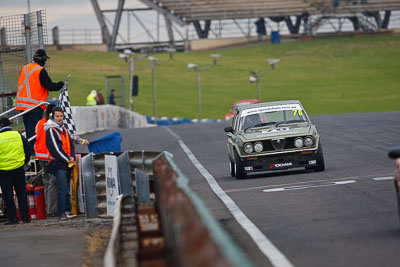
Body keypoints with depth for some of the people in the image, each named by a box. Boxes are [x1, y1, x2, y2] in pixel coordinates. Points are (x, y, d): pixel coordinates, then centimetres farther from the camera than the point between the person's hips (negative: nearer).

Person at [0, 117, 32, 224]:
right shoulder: (18, 135, 2)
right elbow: (28, 150, 3)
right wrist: (24, 162, 12)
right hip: (19, 168, 3)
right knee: (22, 194, 11)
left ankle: (13, 218, 0)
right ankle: (25, 217, 11)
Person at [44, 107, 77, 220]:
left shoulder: (63, 129, 19)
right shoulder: (51, 130, -6)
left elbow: (70, 145, 18)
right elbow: (55, 149, -12)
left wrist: (72, 157, -1)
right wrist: (67, 159, -11)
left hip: (67, 164, 8)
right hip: (58, 164, -8)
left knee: (66, 189, 9)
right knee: (63, 188, -14)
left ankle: (67, 211, 11)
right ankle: (62, 213, -16)